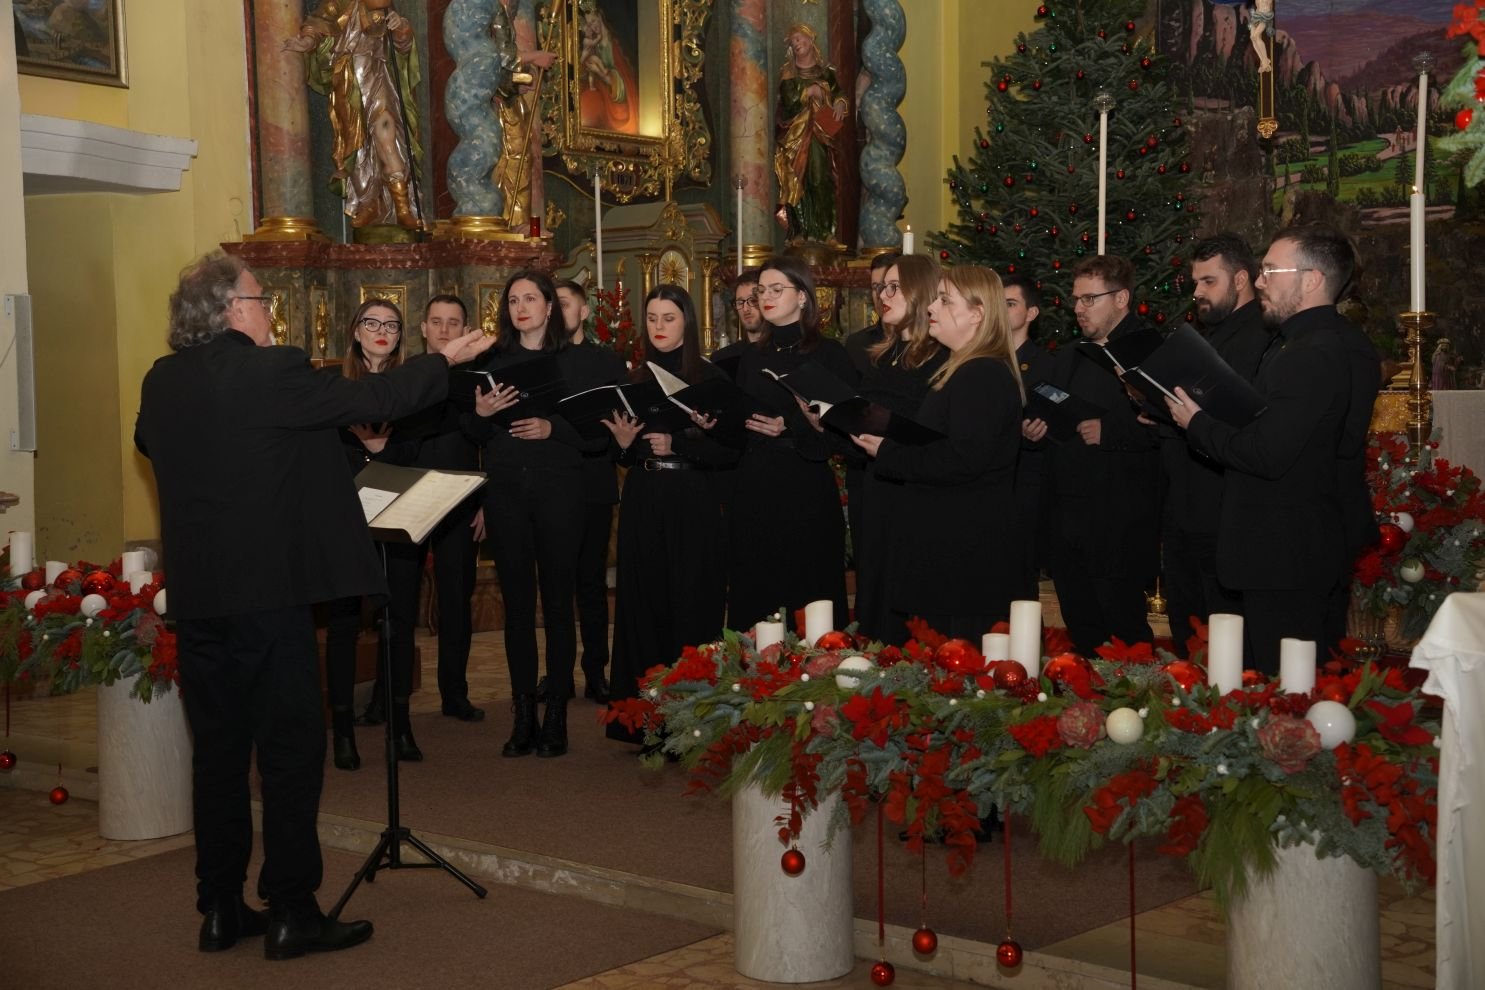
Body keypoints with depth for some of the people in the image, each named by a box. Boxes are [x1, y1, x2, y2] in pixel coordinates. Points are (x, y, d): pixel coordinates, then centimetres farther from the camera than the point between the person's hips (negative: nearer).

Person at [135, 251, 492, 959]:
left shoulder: (159, 382, 6)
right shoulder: (269, 372, -13)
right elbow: (371, 401, -8)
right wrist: (444, 361, 6)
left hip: (194, 595, 7)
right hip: (267, 589, -6)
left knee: (217, 748, 13)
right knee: (290, 747, 1)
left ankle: (221, 908, 19)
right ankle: (291, 913, 5)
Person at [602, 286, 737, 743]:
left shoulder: (709, 377, -2)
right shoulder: (634, 380, 11)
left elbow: (728, 449, -8)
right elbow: (621, 456, 16)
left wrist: (676, 445, -18)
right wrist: (623, 443, -6)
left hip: (693, 504, -4)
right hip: (642, 503, 4)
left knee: (692, 606, -3)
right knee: (644, 606, 4)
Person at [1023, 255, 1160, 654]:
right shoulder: (1067, 358, 20)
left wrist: (1108, 431, -21)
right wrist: (1035, 429, 5)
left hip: (1118, 526, -8)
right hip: (1065, 516, 8)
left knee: (1123, 630, -2)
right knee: (1082, 631, 13)